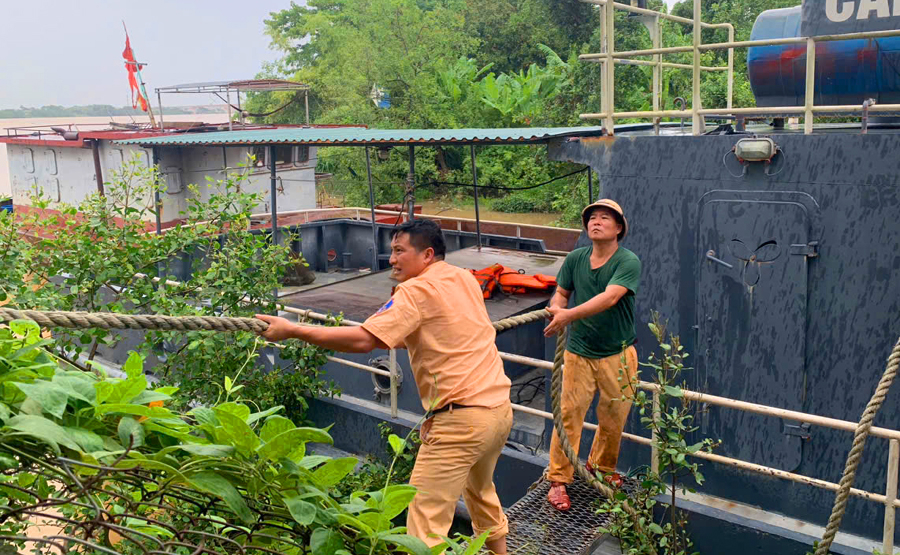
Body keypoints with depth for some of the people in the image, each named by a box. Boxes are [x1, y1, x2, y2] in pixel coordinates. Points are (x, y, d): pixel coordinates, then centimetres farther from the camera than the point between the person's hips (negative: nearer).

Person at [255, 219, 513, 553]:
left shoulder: (417, 290, -11)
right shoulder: (466, 279, 11)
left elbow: (362, 340, -21)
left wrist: (291, 331, -19)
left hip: (461, 418, -9)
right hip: (501, 409, 9)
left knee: (426, 519, -4)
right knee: (480, 489, 31)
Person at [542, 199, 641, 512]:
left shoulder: (628, 262, -14)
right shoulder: (575, 259, 0)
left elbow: (609, 298, -28)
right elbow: (561, 293, 8)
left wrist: (569, 315, -38)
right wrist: (556, 306, -17)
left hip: (618, 354, -1)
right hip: (579, 352, 2)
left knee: (614, 418, 11)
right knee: (569, 415, -2)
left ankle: (601, 468, 37)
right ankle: (558, 481, 11)